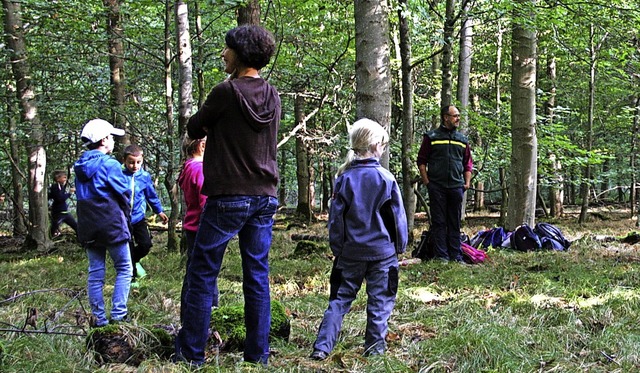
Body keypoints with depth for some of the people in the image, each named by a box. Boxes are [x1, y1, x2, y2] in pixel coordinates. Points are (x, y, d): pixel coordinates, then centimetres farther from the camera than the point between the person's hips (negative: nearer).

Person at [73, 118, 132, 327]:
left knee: (95, 272, 9)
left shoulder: (80, 166, 9)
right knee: (124, 269, 3)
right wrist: (125, 215, 7)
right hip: (111, 222, -7)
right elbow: (124, 193, -10)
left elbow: (81, 195, 13)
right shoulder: (109, 165, -12)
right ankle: (118, 315, -4)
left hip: (87, 226, 7)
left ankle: (98, 318, 11)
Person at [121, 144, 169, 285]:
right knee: (128, 250, 4)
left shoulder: (145, 177, -1)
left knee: (146, 244, -8)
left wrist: (159, 211, 21)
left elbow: (152, 195, 14)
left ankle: (134, 261, 24)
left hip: (139, 218, 2)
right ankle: (131, 278, 20)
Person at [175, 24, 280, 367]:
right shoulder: (272, 96, 8)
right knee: (257, 277, 9)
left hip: (228, 198, -6)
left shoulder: (227, 91, -12)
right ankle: (258, 353, 12)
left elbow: (194, 129, 0)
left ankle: (191, 352, 7)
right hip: (265, 197, 6)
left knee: (202, 275, 3)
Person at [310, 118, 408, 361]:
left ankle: (322, 347, 0)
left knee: (340, 298, 7)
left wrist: (337, 248, 10)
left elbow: (336, 217, 0)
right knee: (380, 299, 9)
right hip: (382, 250, -2)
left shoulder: (344, 178, -2)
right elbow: (398, 216, -1)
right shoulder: (386, 179, -7)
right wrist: (401, 245, 11)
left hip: (351, 251, 2)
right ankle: (375, 346, 12)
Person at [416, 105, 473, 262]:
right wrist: (426, 181, -4)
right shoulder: (431, 137, 3)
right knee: (438, 222, 0)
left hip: (456, 187, 3)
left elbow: (468, 163, 20)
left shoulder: (463, 140, 14)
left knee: (455, 223, 6)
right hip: (437, 186, -3)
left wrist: (467, 183, 8)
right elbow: (421, 160, 4)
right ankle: (441, 255, 3)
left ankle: (456, 255, 10)